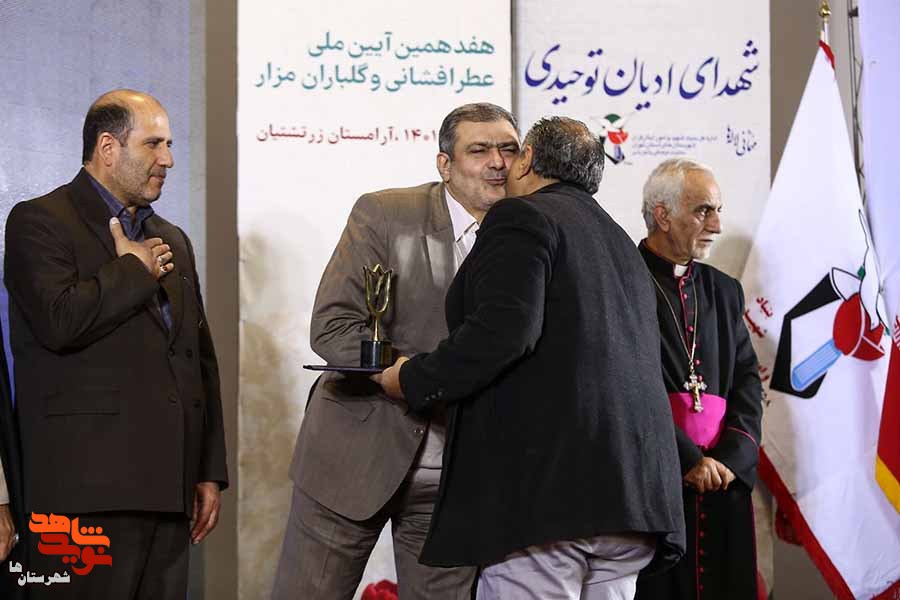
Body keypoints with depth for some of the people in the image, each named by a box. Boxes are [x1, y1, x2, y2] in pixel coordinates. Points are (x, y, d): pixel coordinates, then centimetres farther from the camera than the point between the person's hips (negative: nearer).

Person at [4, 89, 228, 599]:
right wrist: (133, 269, -4)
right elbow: (61, 320, -20)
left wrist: (210, 471, 17)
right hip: (88, 485, -6)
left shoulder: (173, 241, 22)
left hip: (168, 486, 7)